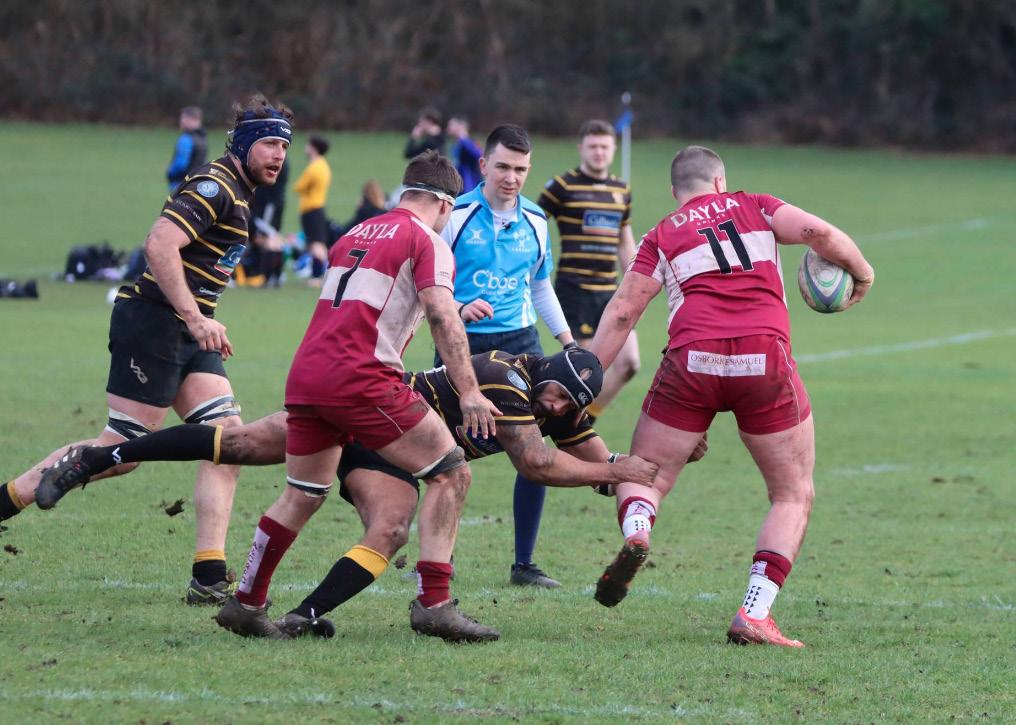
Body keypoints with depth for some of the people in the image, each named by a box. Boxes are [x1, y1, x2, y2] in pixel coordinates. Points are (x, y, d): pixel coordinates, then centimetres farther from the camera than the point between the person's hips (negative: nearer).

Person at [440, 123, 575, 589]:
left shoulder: (535, 222, 9)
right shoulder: (455, 216, -5)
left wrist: (569, 342, 16)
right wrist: (457, 310, -22)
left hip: (519, 341, 3)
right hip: (462, 343, -3)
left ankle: (524, 565, 2)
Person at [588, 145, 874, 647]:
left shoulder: (661, 237, 18)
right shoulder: (753, 207, 18)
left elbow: (622, 312, 9)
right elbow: (818, 233, 1)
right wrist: (861, 272, 18)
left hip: (692, 361, 1)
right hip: (766, 359, -1)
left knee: (645, 476, 15)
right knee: (794, 496, 12)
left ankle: (635, 531, -21)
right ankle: (754, 615, -3)